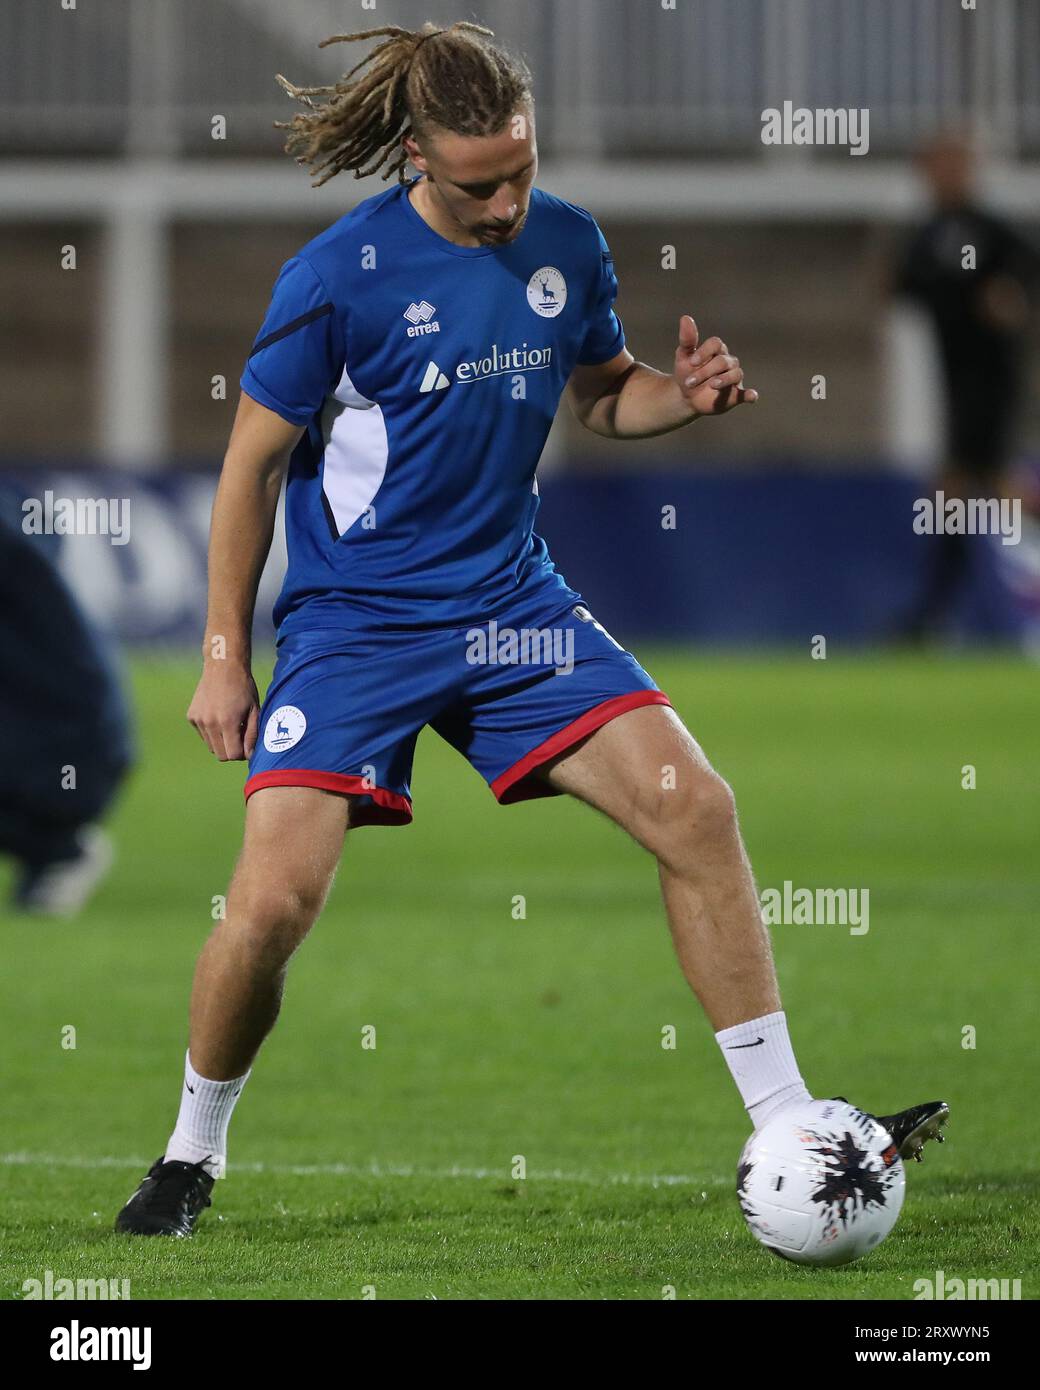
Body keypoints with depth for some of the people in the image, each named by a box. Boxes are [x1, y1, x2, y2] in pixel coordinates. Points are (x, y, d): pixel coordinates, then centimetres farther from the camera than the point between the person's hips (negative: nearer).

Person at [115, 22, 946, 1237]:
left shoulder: (567, 244, -1)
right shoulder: (337, 277, -15)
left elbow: (599, 393, 18)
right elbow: (254, 461, -5)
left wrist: (684, 396, -6)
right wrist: (224, 660, -4)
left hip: (512, 604, 4)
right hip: (354, 624, -4)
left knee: (696, 810, -11)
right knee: (275, 897, -16)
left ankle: (785, 1128, -4)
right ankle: (193, 1154, 10)